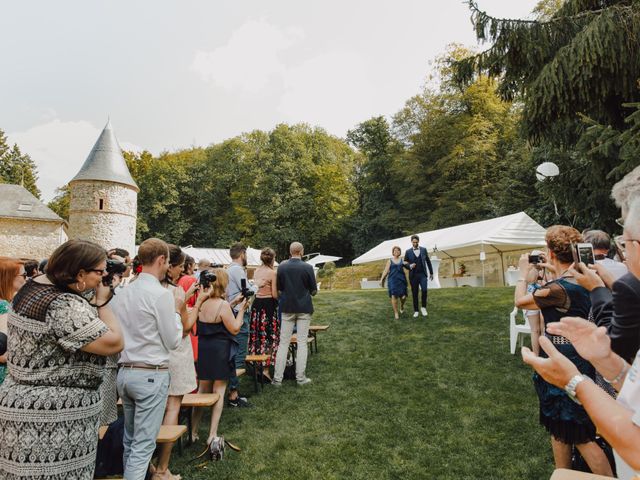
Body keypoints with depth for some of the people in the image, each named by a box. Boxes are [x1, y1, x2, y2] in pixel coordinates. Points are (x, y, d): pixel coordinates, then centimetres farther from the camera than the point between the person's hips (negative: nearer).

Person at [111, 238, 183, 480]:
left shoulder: (121, 293, 6)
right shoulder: (162, 294, -16)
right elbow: (173, 342, -10)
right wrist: (176, 312, 3)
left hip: (125, 371, 8)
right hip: (152, 374, -7)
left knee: (130, 440, 21)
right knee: (144, 445, 1)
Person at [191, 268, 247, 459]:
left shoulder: (202, 303, 1)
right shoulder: (223, 305, -18)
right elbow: (235, 329, -13)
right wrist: (241, 309, -5)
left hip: (203, 349, 6)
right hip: (219, 352, -6)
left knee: (203, 389, 19)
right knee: (219, 391, 5)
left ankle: (193, 431, 25)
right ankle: (213, 435, 4)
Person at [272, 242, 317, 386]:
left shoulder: (281, 267, -4)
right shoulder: (307, 267, -10)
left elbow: (279, 289, 5)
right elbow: (314, 291, -3)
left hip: (287, 308, 2)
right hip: (304, 308, -2)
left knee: (283, 342, 7)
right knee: (302, 342, 6)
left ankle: (277, 378, 9)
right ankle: (300, 378, 10)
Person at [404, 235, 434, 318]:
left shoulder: (424, 250, 5)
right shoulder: (408, 252, 2)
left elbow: (428, 261, 11)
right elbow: (405, 264, 6)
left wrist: (431, 272, 13)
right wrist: (410, 266, -16)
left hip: (423, 274, 0)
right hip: (413, 275, 0)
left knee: (424, 290, -16)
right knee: (414, 293, 3)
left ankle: (423, 307, 4)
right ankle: (416, 311, 15)